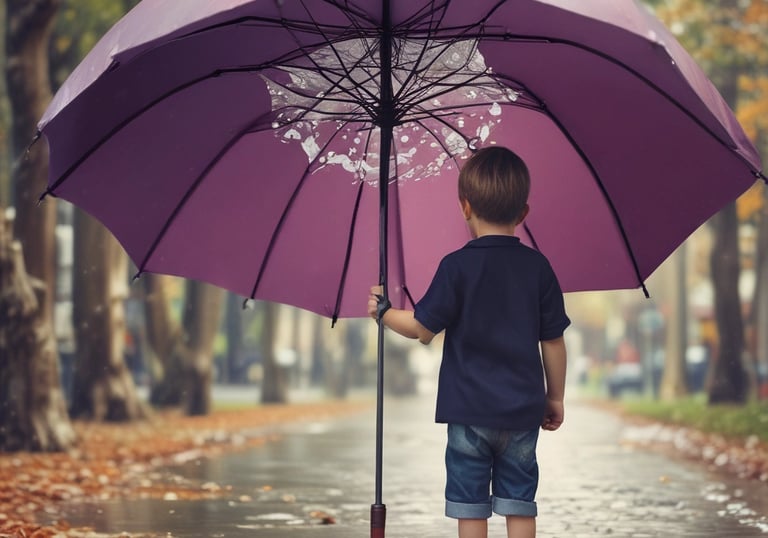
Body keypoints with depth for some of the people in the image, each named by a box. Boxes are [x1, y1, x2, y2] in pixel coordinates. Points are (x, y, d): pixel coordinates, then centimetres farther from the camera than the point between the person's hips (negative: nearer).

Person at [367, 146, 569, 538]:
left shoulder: (457, 266, -9)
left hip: (469, 410, -2)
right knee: (519, 506, 8)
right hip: (522, 410, 3)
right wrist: (555, 398, 14)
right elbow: (553, 341, 3)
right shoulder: (537, 267, 0)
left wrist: (382, 312, 10)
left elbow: (423, 330, -8)